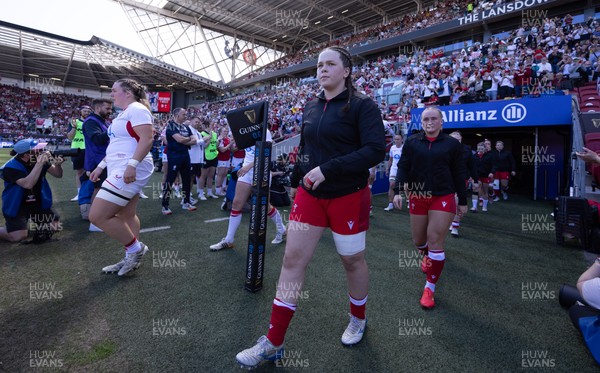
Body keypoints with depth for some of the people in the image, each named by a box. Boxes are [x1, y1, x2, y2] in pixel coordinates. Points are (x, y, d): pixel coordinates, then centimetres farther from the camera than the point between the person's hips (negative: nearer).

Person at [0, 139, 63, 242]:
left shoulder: (40, 160, -7)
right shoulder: (11, 167, -22)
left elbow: (58, 175, -3)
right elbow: (28, 184, -39)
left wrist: (57, 165, -26)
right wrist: (39, 164, -40)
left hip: (37, 203, 5)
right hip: (16, 206, -5)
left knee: (55, 226, -3)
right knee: (18, 236, -21)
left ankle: (31, 222, 24)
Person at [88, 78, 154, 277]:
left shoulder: (137, 109, -10)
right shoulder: (125, 113, 22)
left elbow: (147, 139, -23)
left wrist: (132, 164, -30)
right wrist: (101, 166, 24)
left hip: (129, 171, -11)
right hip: (121, 171, 11)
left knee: (97, 216, -11)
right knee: (127, 215, 13)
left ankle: (135, 248, 2)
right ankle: (132, 258, 21)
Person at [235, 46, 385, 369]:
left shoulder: (362, 105, -8)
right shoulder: (311, 107, 9)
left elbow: (376, 150, -20)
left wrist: (327, 170, -25)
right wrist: (296, 181, 18)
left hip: (348, 196, -4)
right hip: (310, 195, 5)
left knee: (352, 259, 11)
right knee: (292, 259, 1)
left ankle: (358, 319, 40)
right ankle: (273, 342, 13)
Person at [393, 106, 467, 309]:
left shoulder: (452, 144, 1)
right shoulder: (412, 142, 3)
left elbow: (459, 174, 5)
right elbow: (403, 167, 0)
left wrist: (463, 201, 7)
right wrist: (398, 191, -13)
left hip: (443, 198, -2)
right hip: (417, 197, 2)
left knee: (435, 242, -5)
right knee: (418, 240, 12)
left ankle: (430, 288, 9)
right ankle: (427, 256, 50)